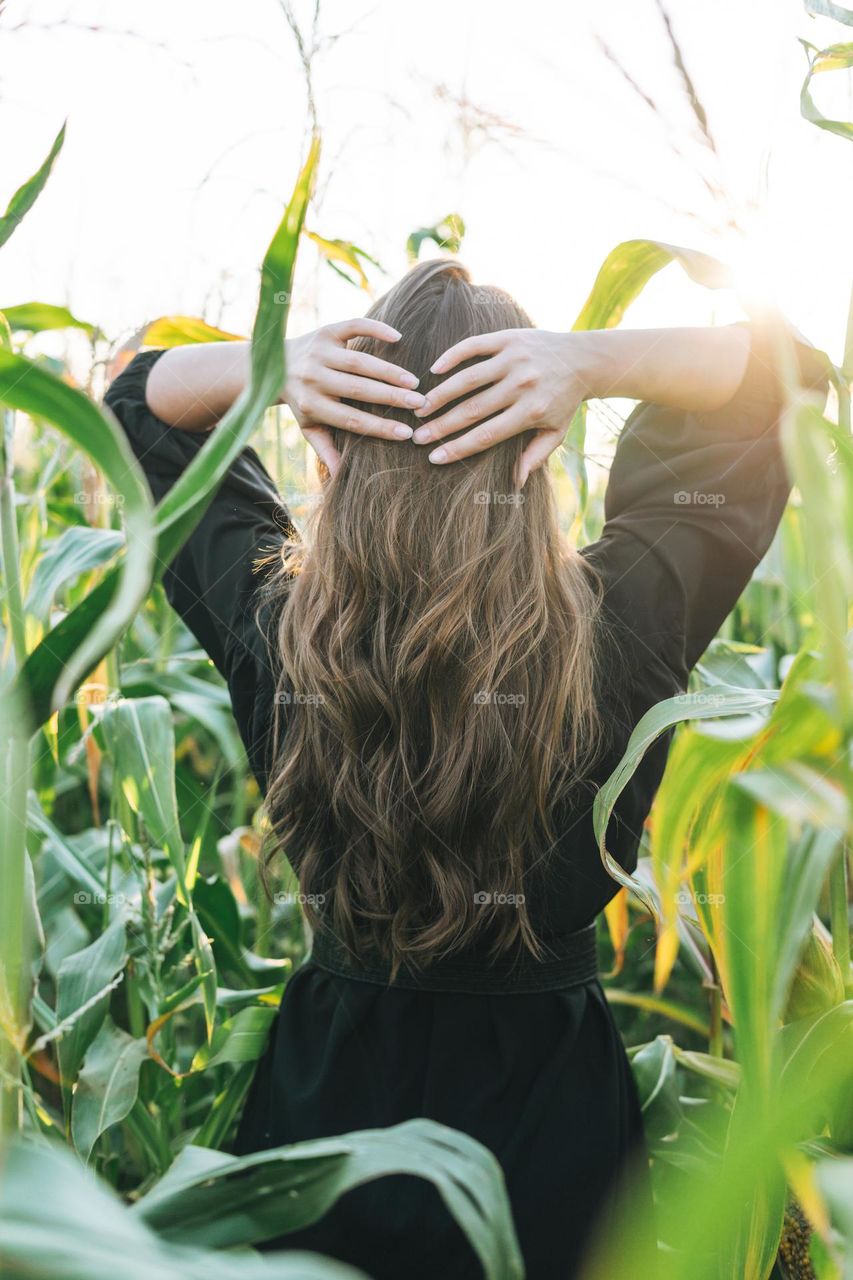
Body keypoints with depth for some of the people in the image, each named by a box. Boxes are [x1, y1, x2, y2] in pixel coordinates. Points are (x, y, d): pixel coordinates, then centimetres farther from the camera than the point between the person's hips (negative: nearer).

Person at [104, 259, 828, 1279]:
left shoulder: (268, 628, -21)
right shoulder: (623, 630, -25)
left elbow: (140, 400, -3)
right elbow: (780, 368, -10)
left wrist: (268, 365, -23)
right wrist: (593, 361, -26)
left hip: (328, 1075, 2)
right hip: (548, 1106, -1)